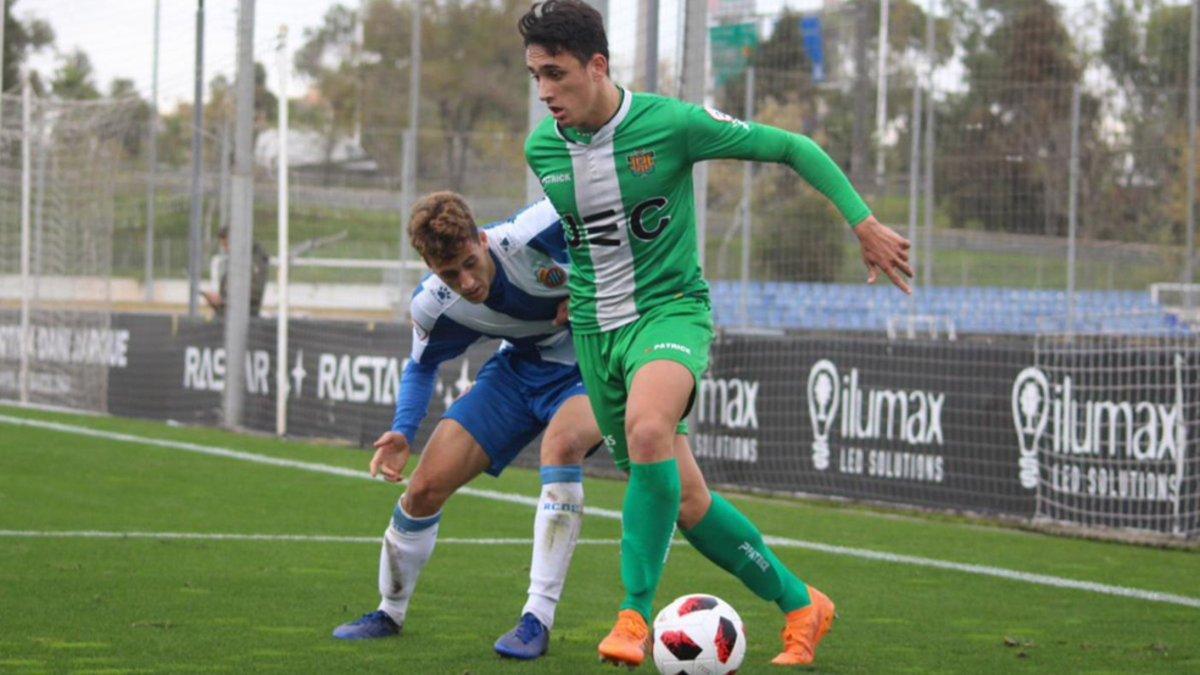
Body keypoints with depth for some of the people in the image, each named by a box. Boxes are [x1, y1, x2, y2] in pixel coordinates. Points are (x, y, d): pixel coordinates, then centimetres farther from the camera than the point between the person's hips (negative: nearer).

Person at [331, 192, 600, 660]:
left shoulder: (532, 234, -34)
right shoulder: (433, 307, -18)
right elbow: (423, 365, 5)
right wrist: (402, 431, -12)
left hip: (590, 362, -5)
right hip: (519, 370, 5)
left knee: (562, 443, -38)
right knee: (425, 487, -3)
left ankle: (538, 619, -31)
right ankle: (390, 613, 26)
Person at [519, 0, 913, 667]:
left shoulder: (671, 124, -15)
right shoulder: (542, 150, 0)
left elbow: (792, 148, -6)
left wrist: (865, 223, -6)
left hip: (670, 308, -5)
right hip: (594, 328, 5)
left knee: (647, 428, -36)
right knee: (683, 498, 6)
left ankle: (635, 614, -29)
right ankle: (801, 604, 23)